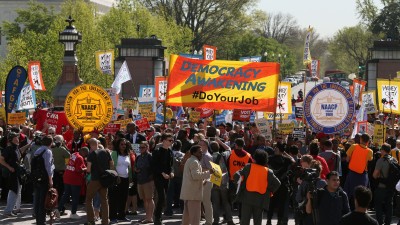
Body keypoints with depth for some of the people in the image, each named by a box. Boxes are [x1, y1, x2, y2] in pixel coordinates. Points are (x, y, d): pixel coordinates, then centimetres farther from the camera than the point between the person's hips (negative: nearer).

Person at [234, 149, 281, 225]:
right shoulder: (268, 172, 2)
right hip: (260, 200, 1)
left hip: (247, 198, -1)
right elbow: (277, 183, 0)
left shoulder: (248, 167, -1)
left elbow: (237, 175, -8)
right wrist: (270, 192, 9)